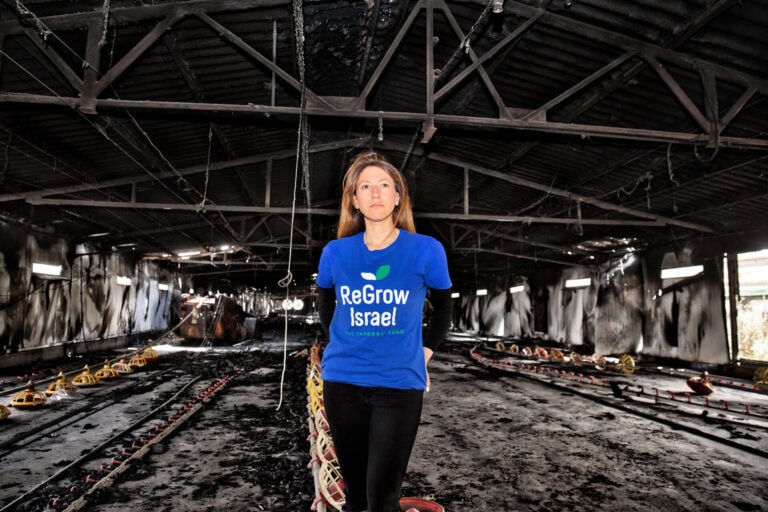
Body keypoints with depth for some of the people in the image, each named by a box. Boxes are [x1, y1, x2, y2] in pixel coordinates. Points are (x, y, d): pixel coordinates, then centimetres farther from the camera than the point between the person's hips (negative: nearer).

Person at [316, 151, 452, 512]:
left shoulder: (425, 250, -8)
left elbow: (443, 308, 9)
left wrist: (425, 352, 3)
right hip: (342, 382, 3)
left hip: (400, 384, -2)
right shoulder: (335, 252, -2)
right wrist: (340, 345, 11)